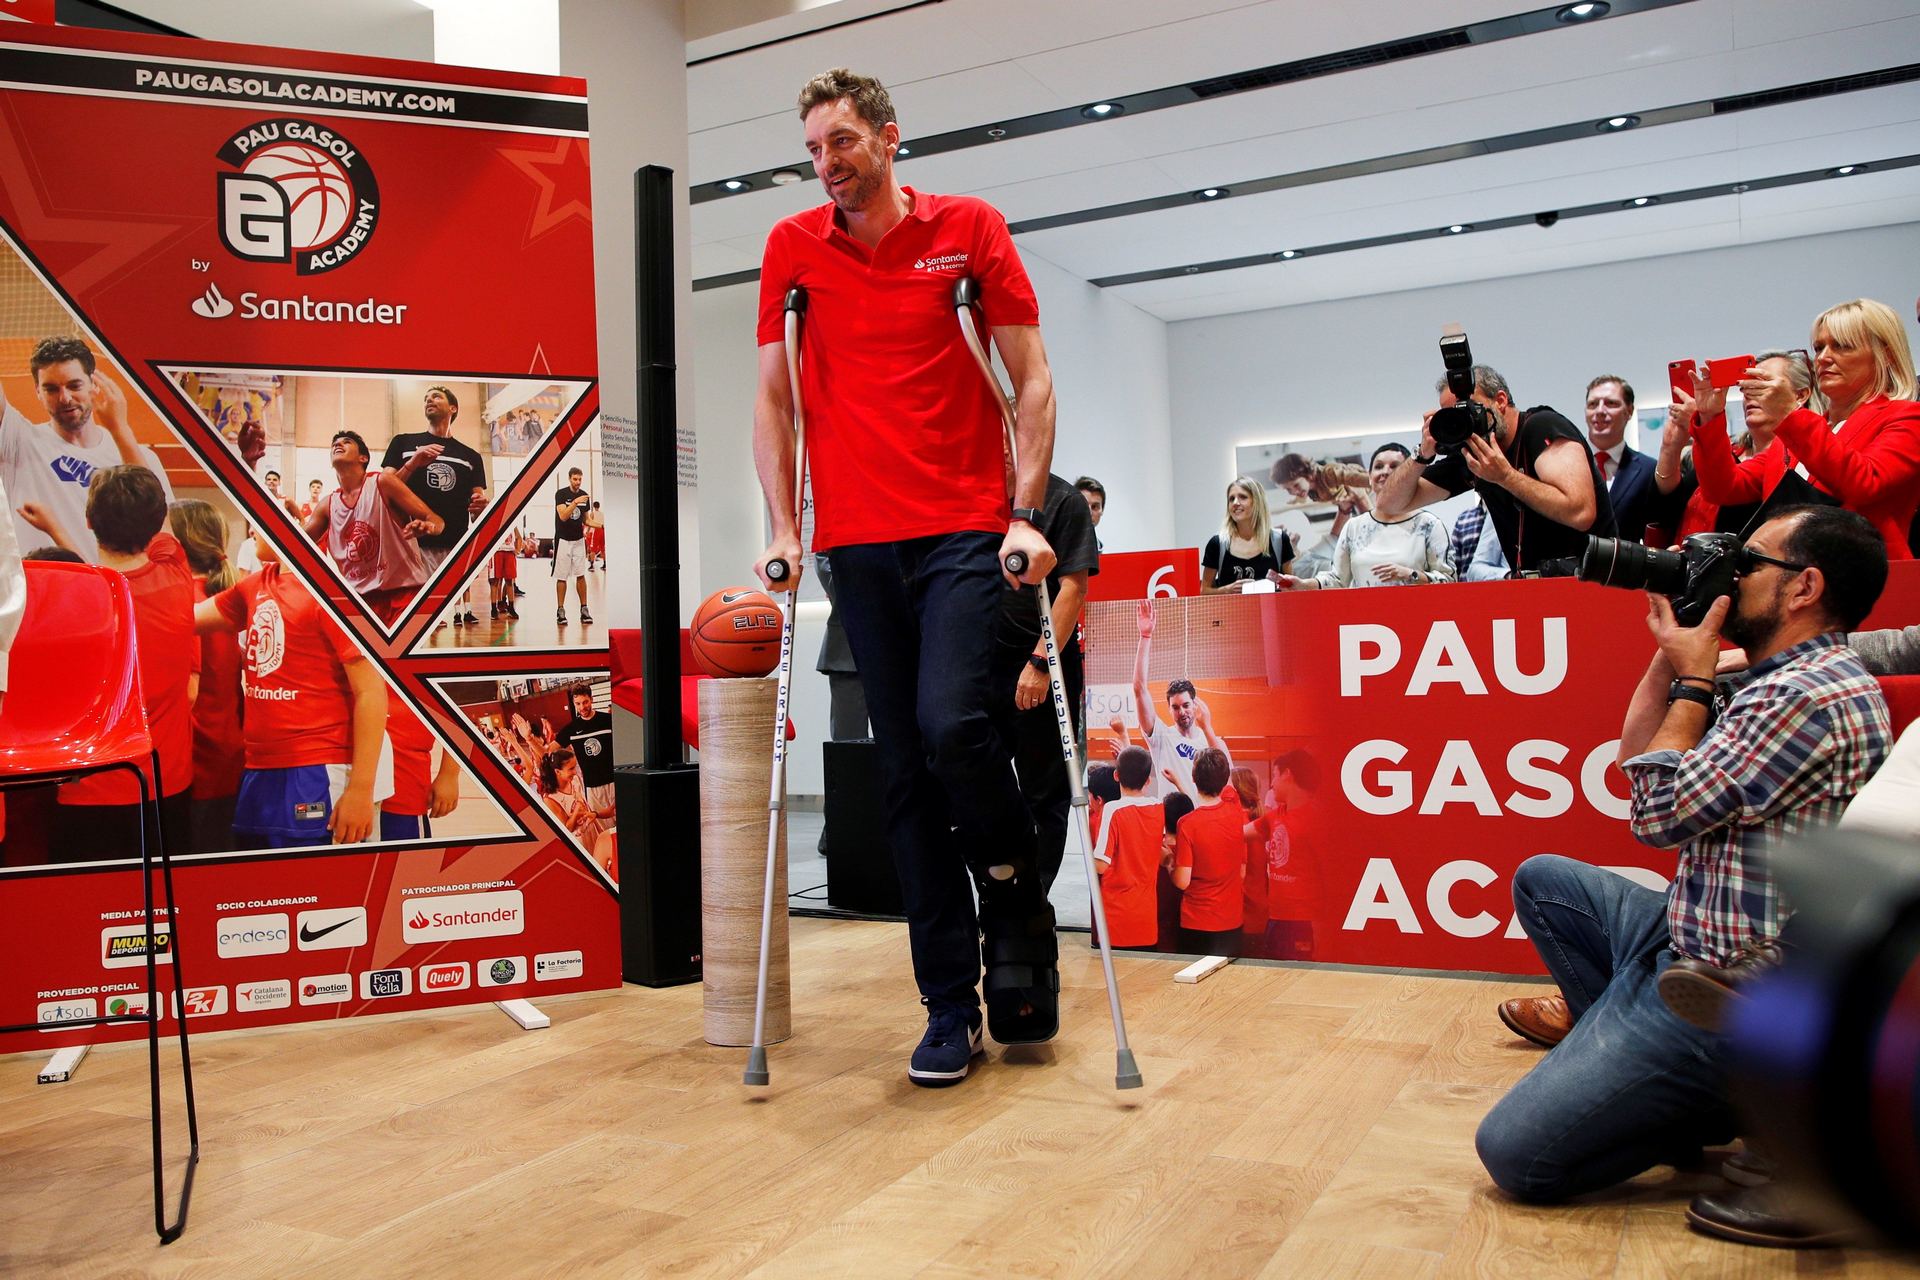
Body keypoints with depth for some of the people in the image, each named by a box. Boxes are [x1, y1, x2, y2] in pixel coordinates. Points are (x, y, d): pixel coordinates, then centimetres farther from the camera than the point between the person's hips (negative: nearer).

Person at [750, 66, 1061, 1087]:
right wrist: (783, 529, 3)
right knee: (906, 771, 3)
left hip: (967, 530, -2)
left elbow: (1031, 379, 3)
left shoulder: (971, 229, 4)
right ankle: (951, 1008, 13)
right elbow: (773, 399, 12)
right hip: (857, 540, 3)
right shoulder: (792, 248, 11)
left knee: (950, 723, -21)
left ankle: (1019, 904, 10)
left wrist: (1025, 515, -7)